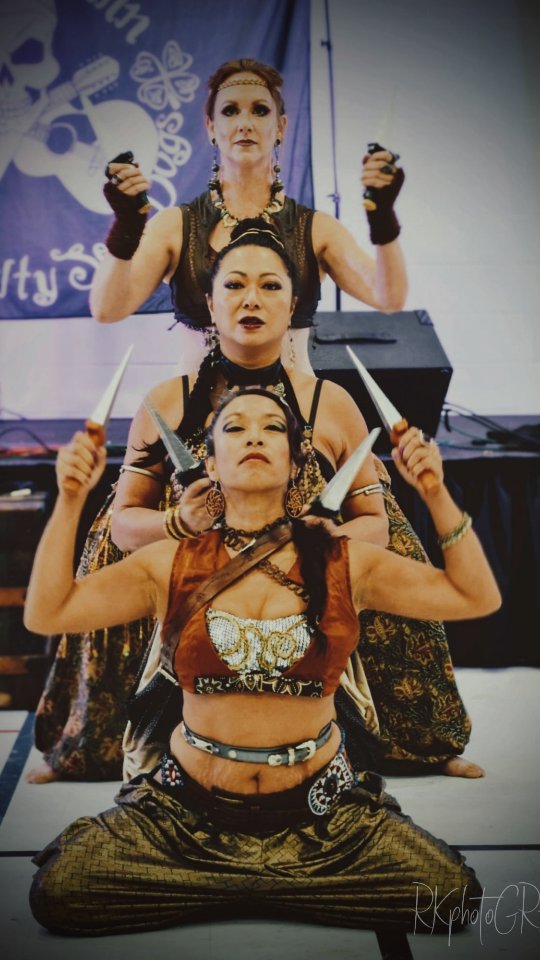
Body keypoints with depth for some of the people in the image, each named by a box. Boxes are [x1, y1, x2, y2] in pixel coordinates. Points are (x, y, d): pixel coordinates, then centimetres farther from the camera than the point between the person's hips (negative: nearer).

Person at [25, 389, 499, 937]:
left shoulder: (342, 562, -1)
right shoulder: (173, 565, -1)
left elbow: (476, 597, -2)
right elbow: (46, 613, -6)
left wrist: (435, 493, -11)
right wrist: (70, 500, -13)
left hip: (317, 807, 1)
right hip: (191, 805, 0)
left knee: (450, 891, -17)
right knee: (57, 890, -18)